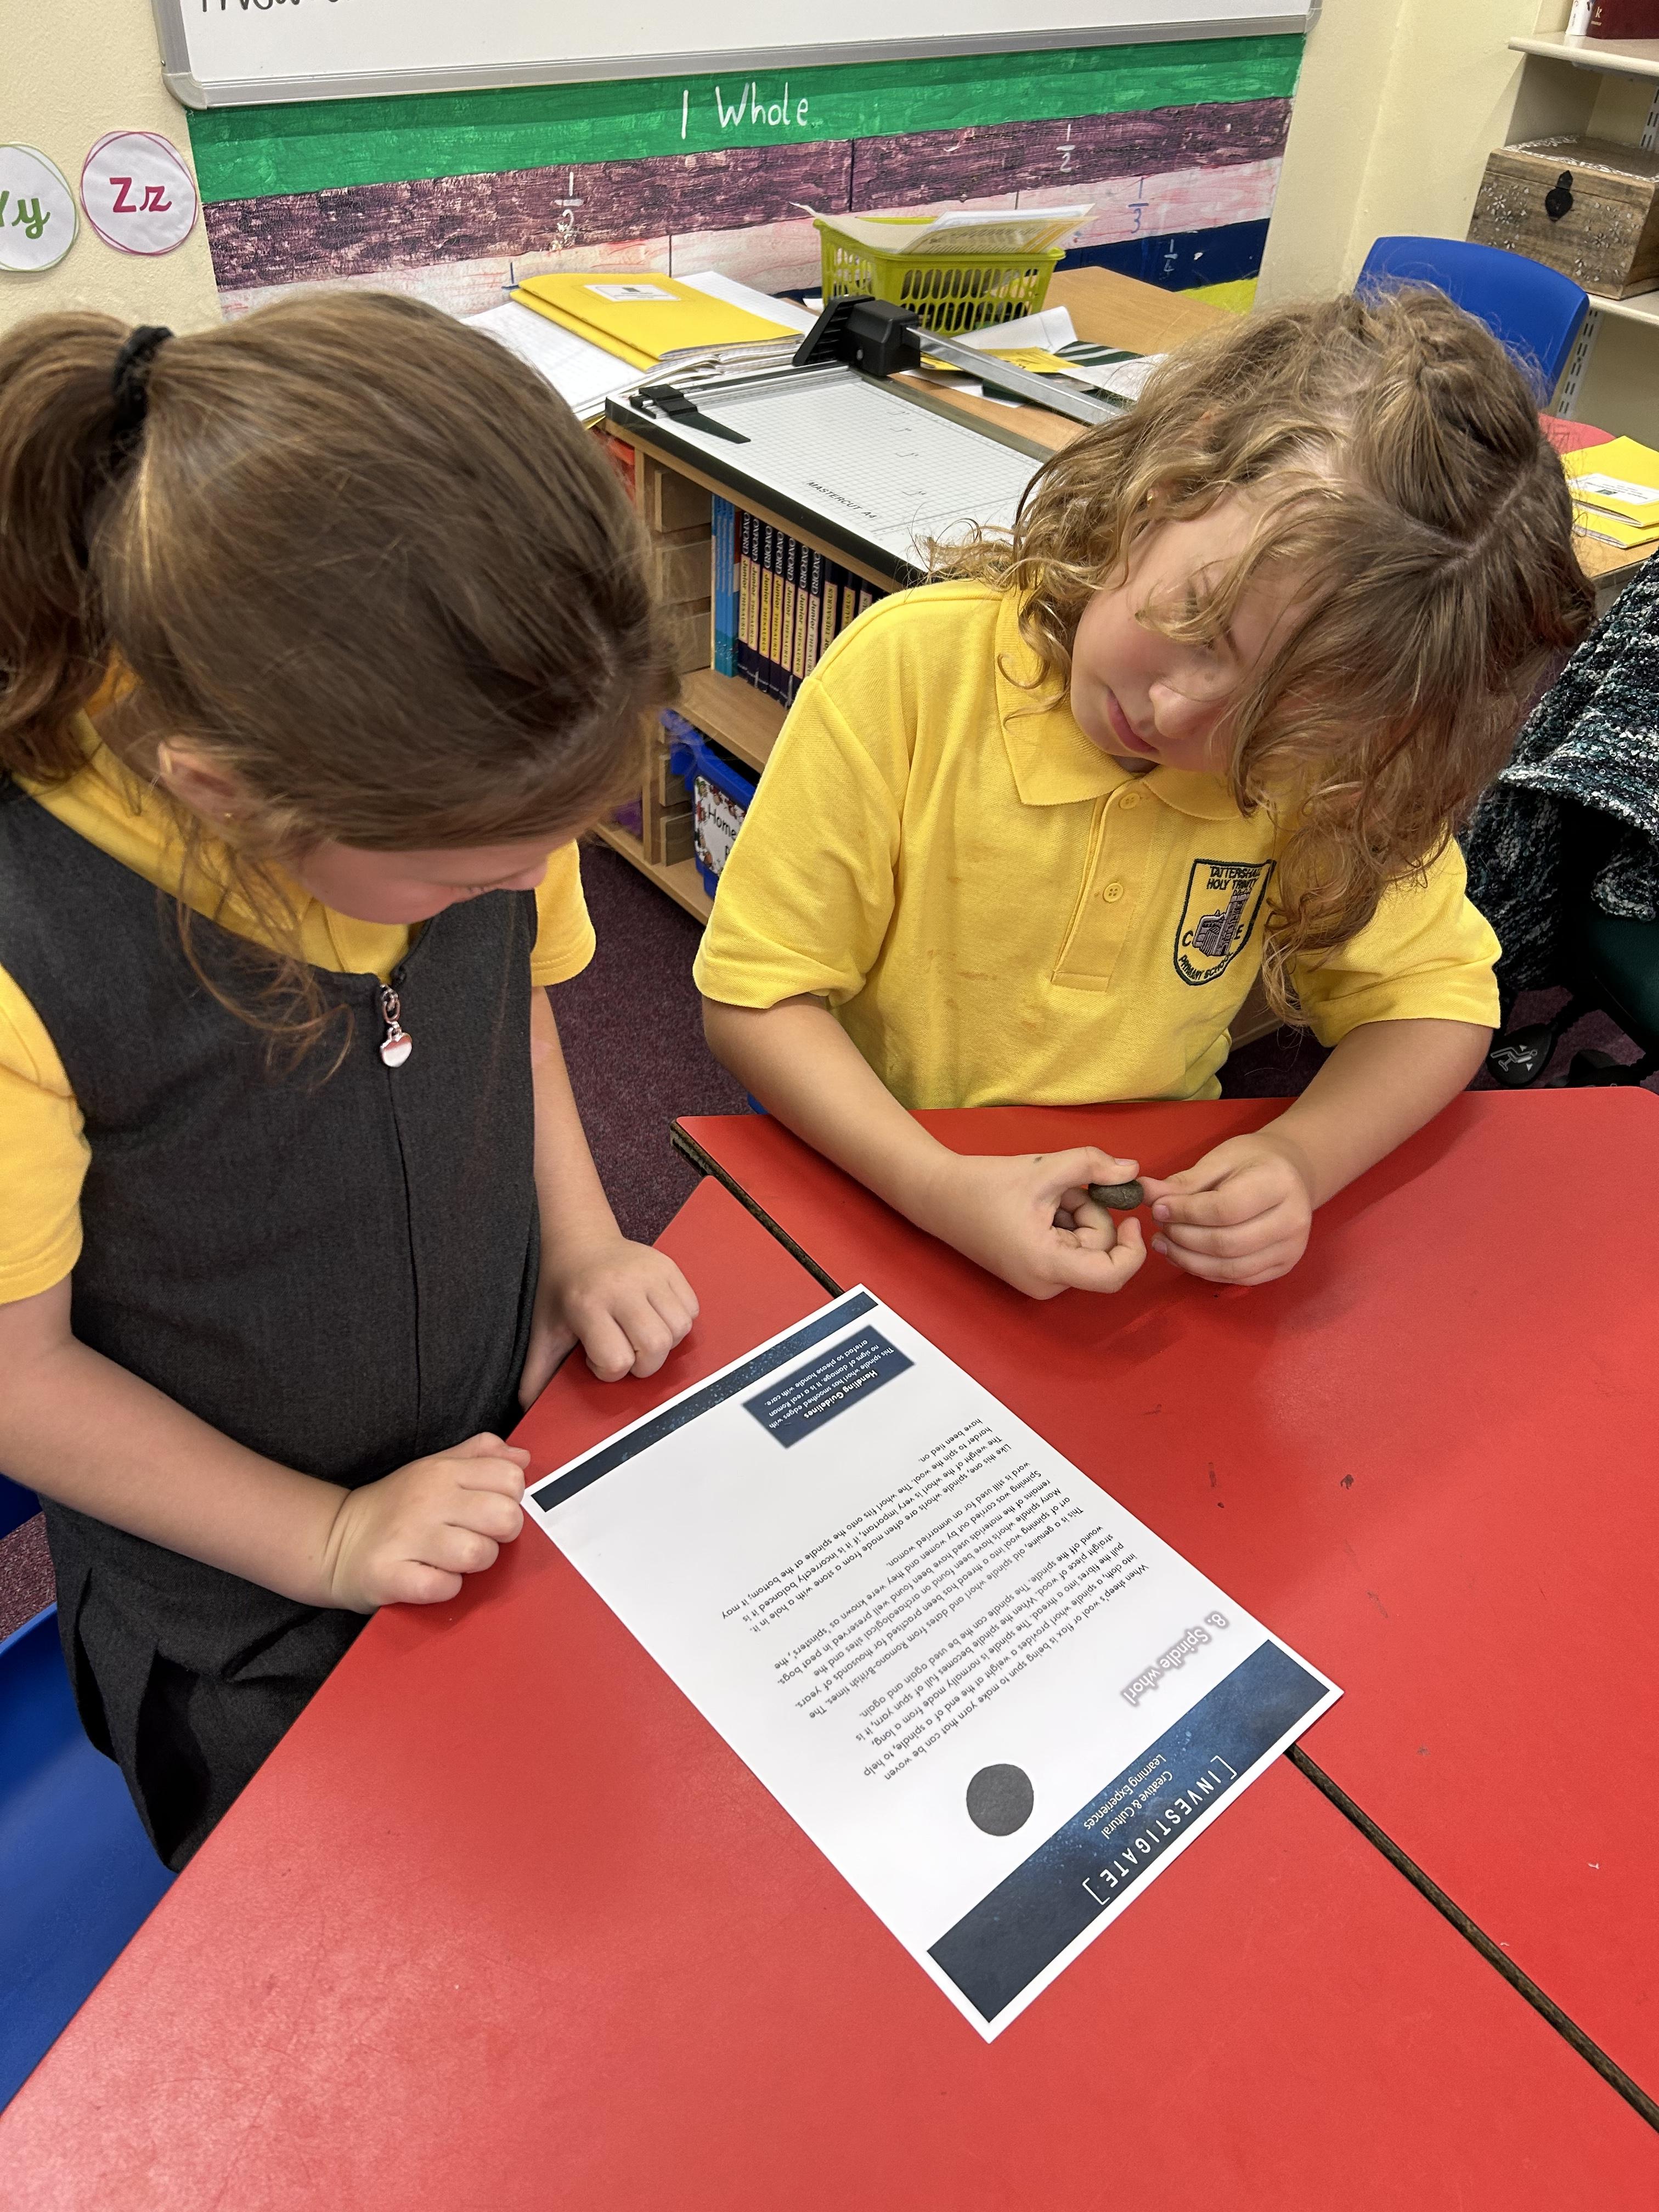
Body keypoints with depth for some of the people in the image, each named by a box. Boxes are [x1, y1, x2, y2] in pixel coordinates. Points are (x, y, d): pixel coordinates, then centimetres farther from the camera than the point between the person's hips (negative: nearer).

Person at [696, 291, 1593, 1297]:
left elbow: (1434, 995, 2)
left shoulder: (1325, 757, -10)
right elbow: (756, 995, -13)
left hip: (1154, 1235, 2)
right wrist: (943, 1192, -26)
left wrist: (1305, 1160, -17)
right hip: (882, 1204, -1)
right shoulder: (914, 669, -18)